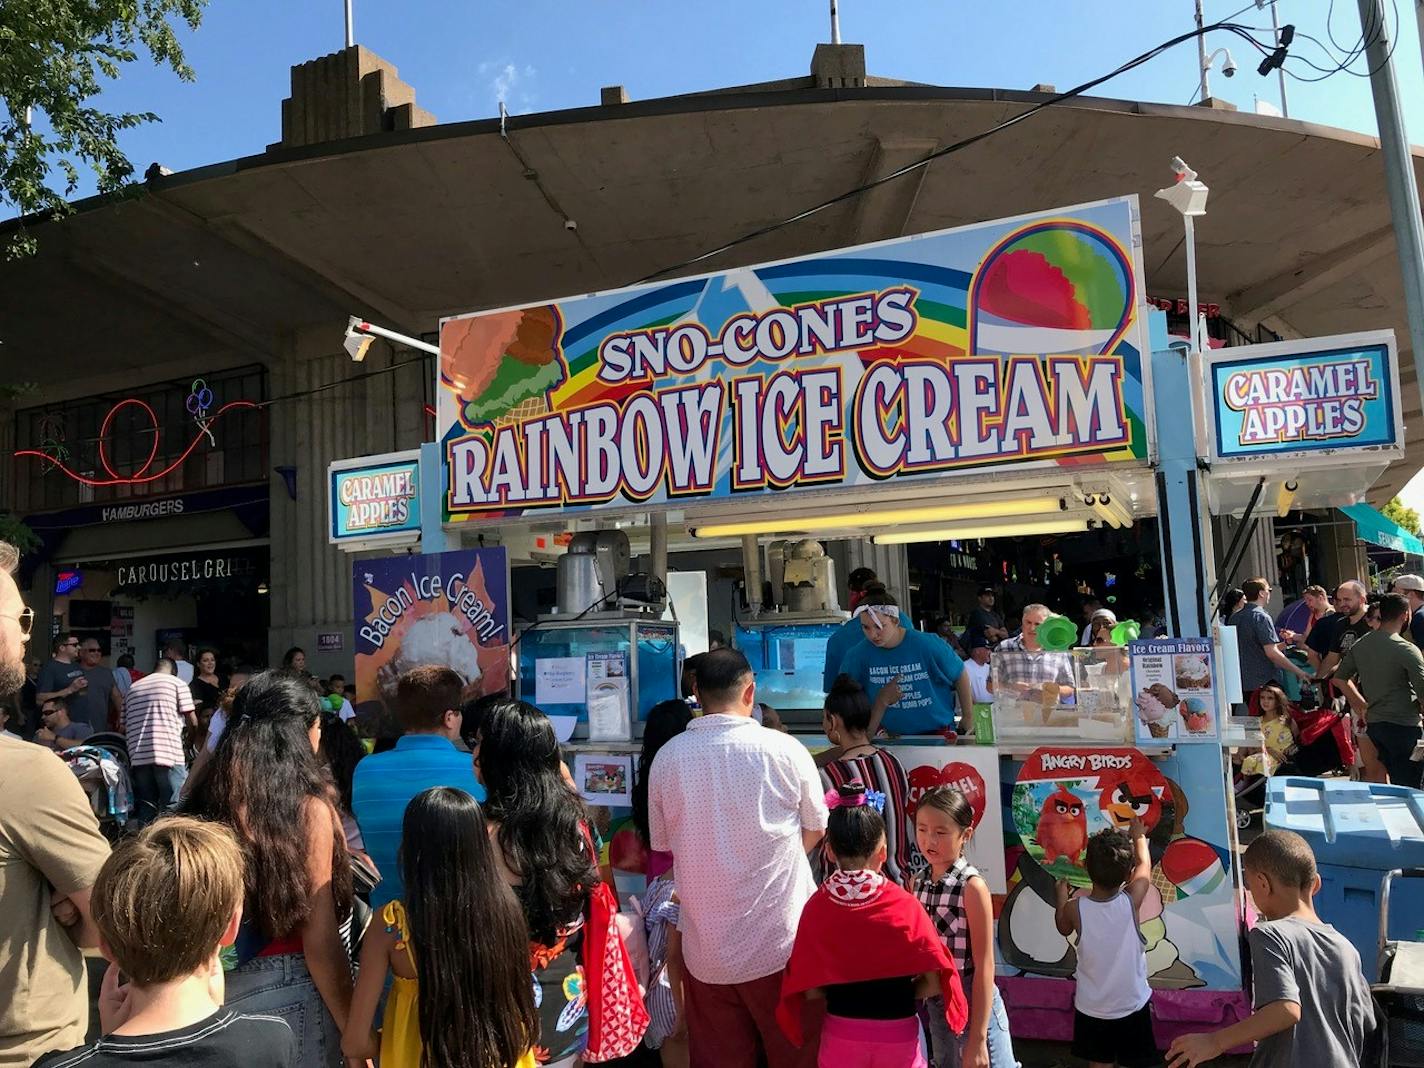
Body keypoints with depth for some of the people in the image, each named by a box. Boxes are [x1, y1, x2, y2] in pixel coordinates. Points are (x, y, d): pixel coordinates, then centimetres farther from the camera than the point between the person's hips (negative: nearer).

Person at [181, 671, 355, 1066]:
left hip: (210, 987, 6)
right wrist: (353, 1030, -6)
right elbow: (320, 944, -16)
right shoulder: (308, 809, -18)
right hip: (284, 991, -6)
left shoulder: (206, 799, -2)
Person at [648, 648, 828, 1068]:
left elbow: (662, 843, 7)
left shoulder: (667, 757, -6)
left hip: (705, 944, 2)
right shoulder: (783, 749, -13)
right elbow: (814, 832, 2)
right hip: (781, 942, -2)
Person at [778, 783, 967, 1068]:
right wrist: (896, 996, 6)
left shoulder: (815, 908, -10)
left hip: (840, 1035, 1)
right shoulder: (904, 905, -14)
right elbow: (933, 983, -10)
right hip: (897, 1034, -1)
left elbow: (810, 989, -7)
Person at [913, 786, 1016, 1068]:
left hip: (973, 1004, -6)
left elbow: (984, 966, -18)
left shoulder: (972, 886, -19)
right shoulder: (919, 883, -3)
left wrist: (977, 1040, -18)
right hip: (936, 1004, 6)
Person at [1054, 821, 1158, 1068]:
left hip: (1091, 1009, 1)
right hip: (1132, 1006, -1)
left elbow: (1063, 929, 6)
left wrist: (1061, 896, 18)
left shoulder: (1074, 908, -19)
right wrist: (1139, 837, 16)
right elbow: (1144, 865, -1)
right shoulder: (1131, 901, -21)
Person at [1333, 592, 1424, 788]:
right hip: (1403, 725, -6)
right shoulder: (1407, 650, -14)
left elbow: (1340, 677, 13)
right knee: (1407, 787, -1)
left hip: (1373, 723, 6)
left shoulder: (1360, 645, 5)